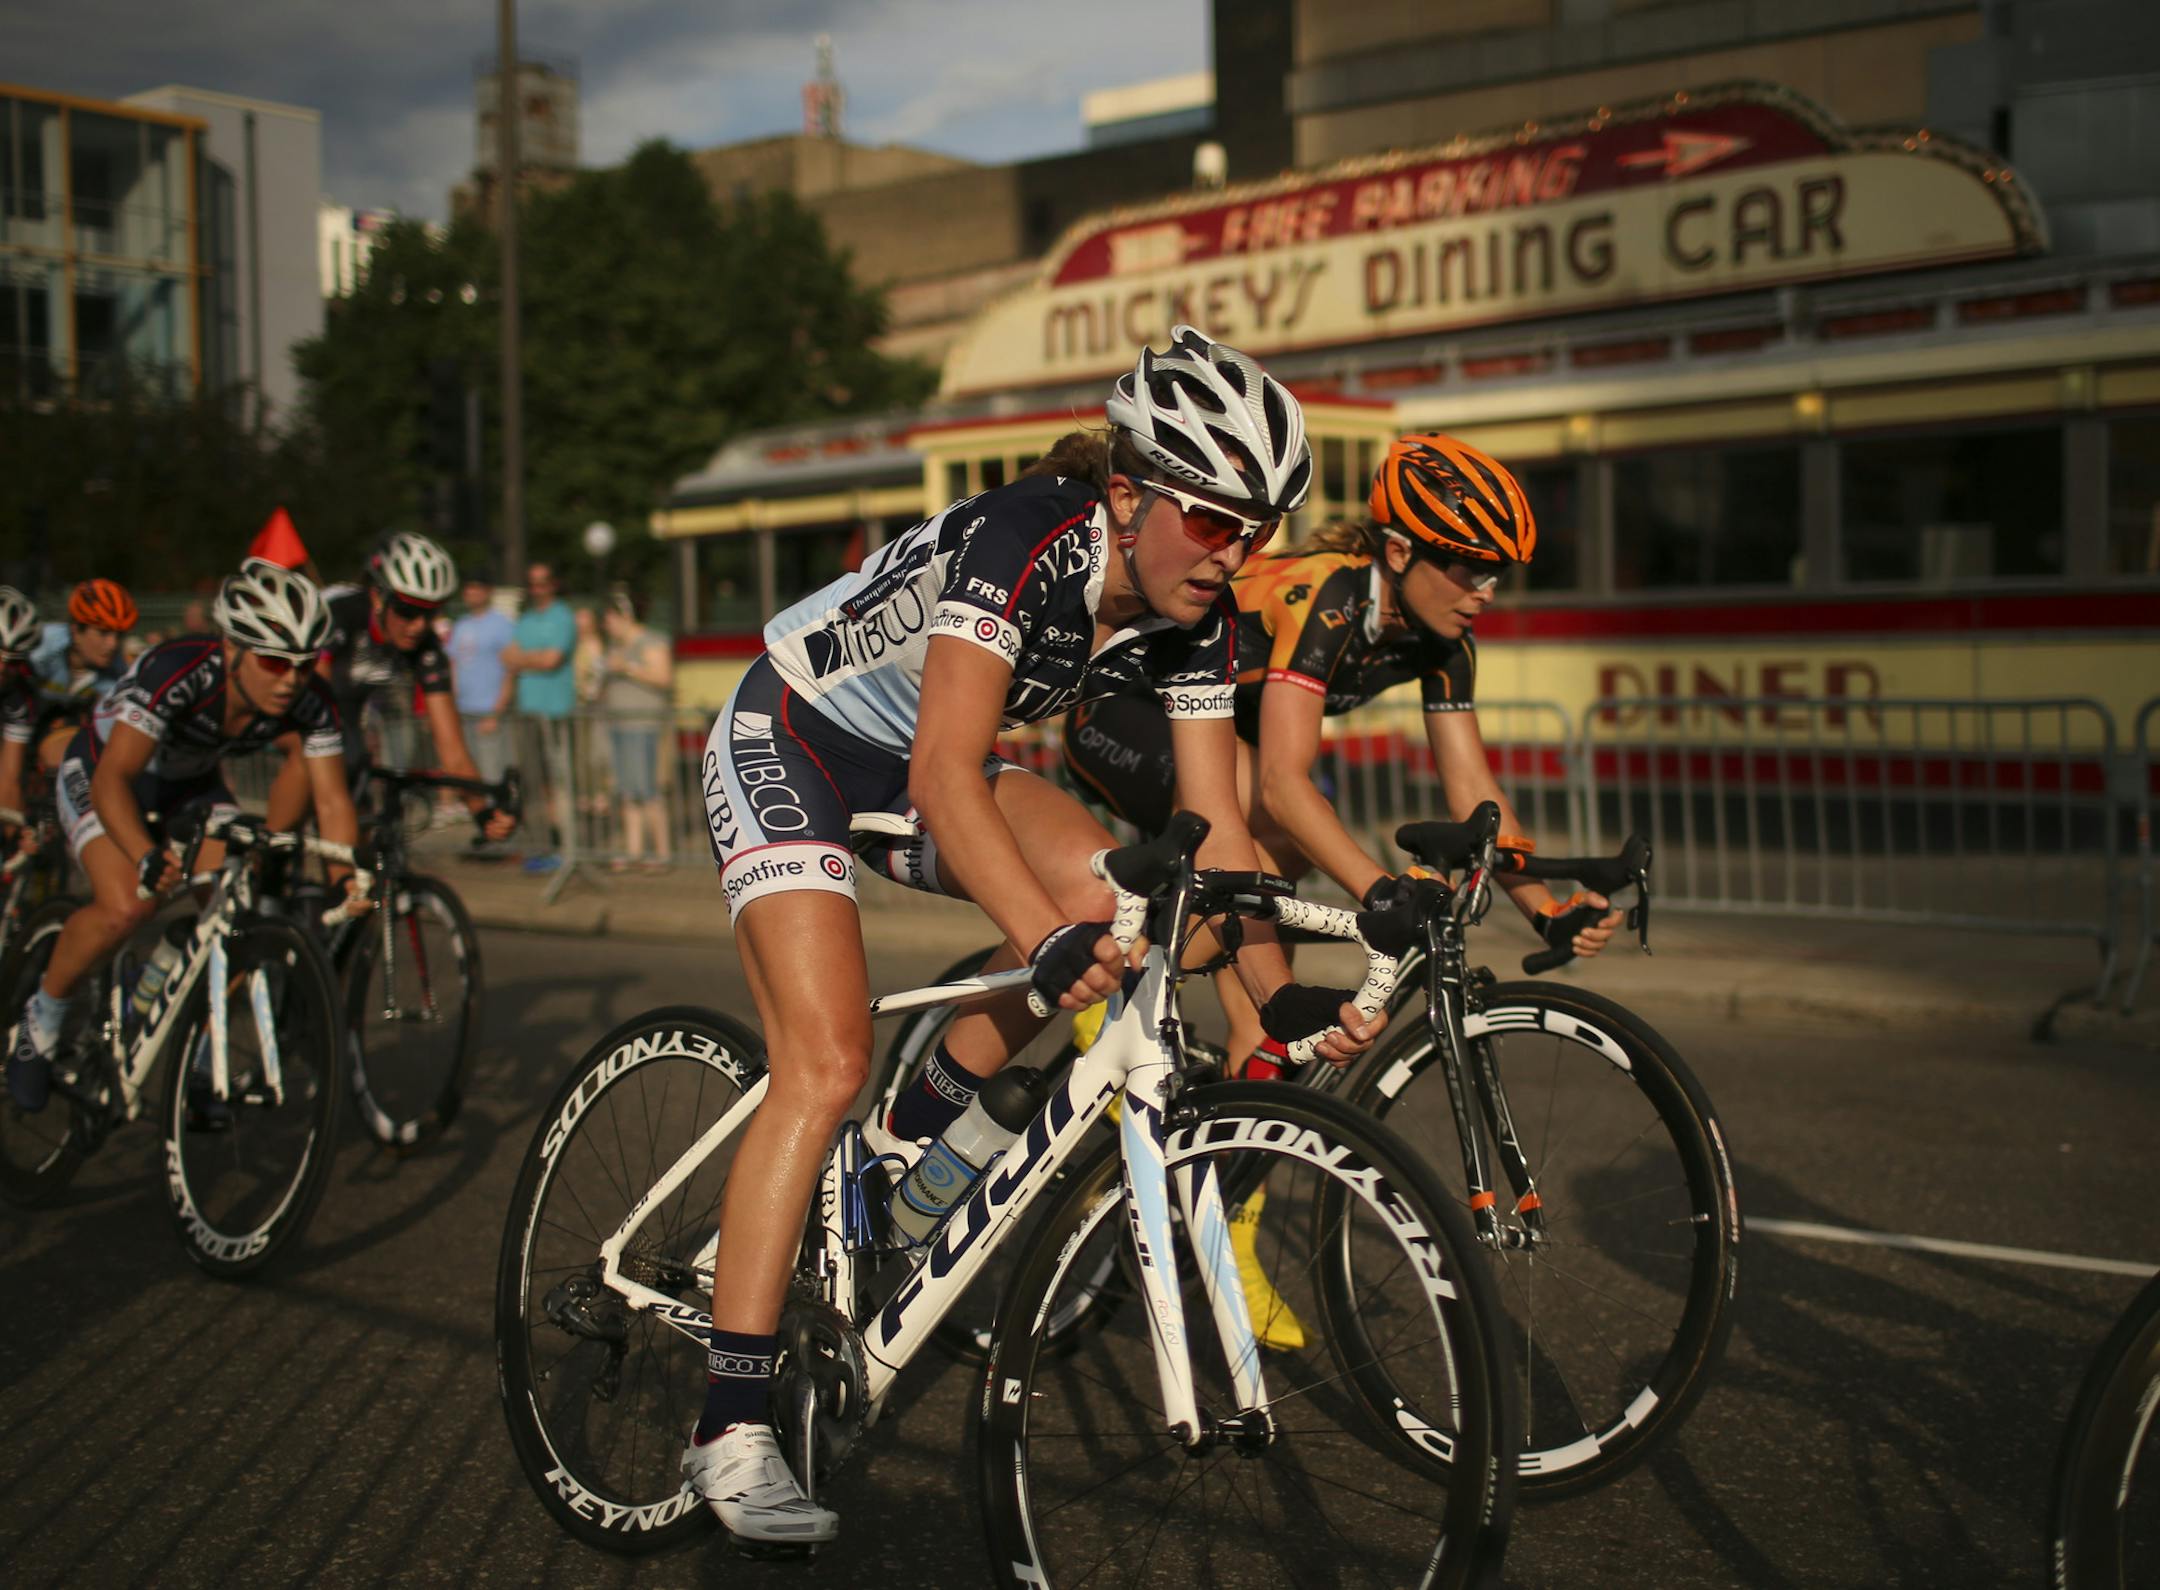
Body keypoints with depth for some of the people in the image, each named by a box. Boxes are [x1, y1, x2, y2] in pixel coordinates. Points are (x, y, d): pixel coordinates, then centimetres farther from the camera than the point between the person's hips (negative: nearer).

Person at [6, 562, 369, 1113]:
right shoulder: (177, 672, -39)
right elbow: (112, 779, -43)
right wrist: (149, 856, -59)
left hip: (190, 786, 5)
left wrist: (346, 876, -40)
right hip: (98, 774, -4)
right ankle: (44, 1016, -2)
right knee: (127, 906, -29)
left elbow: (332, 799, -23)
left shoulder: (310, 705, -25)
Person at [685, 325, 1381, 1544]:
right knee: (829, 1062, -19)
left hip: (912, 762, 7)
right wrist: (1044, 943, -51)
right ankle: (733, 1432, -15)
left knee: (1107, 898, -17)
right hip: (786, 744, -7)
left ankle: (918, 1132, 4)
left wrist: (1282, 997, -20)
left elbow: (1215, 827, -10)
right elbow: (944, 776, -40)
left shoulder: (1196, 621, -11)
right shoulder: (1024, 541, -32)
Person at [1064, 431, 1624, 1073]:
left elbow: (1473, 789, -9)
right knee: (1273, 820, -30)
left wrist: (1550, 913, -21)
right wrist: (1388, 895, -50)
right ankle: (1258, 1054, -20)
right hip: (1115, 717, -9)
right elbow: (1284, 781, -41)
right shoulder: (1326, 597, -33)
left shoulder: (1443, 638, -9)